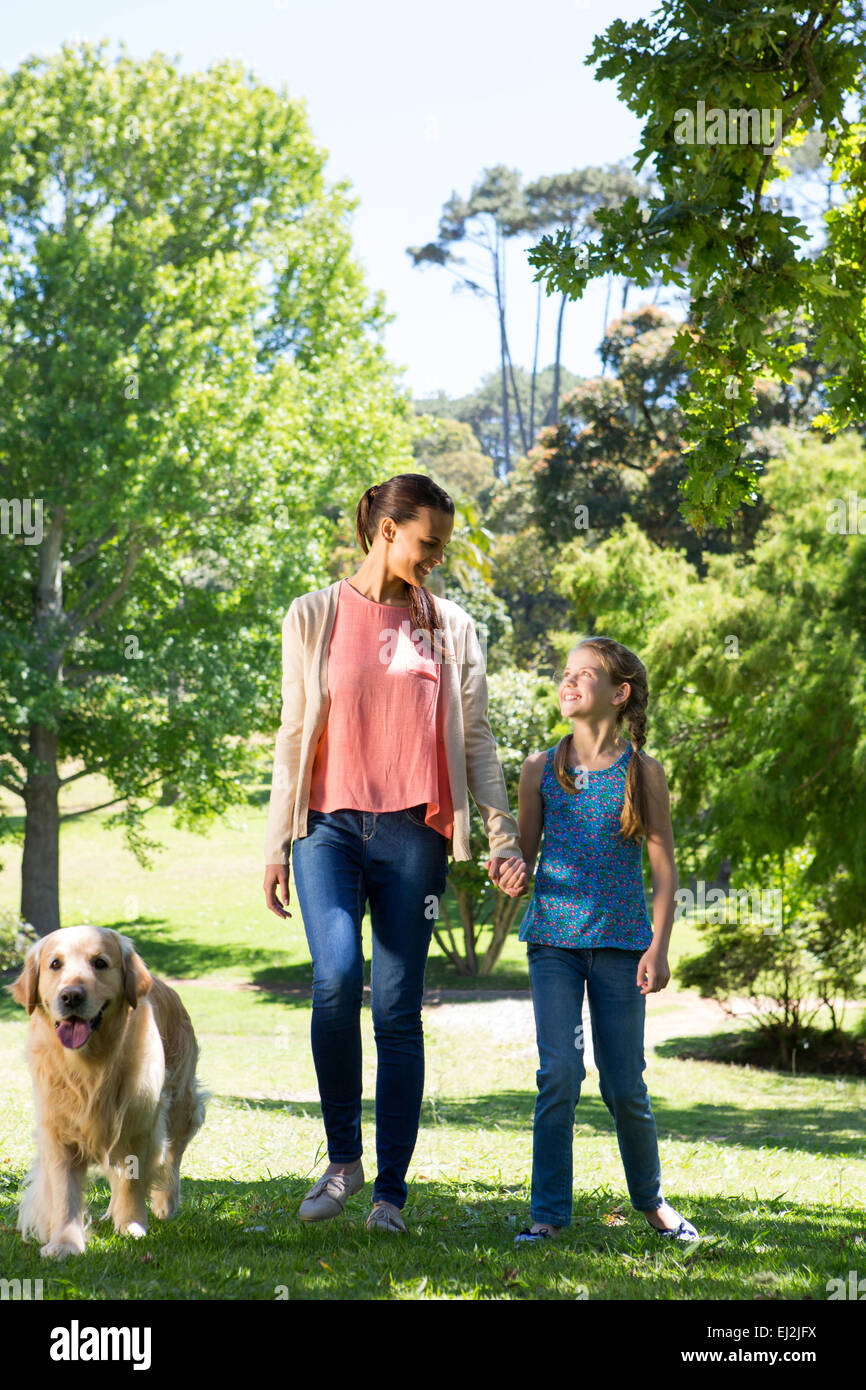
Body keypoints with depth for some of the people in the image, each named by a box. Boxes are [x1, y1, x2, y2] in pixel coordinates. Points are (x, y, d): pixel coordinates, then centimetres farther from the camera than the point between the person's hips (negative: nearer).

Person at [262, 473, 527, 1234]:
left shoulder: (451, 626, 10)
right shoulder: (315, 616, 7)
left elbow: (475, 739, 10)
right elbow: (294, 734, 9)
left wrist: (504, 838, 2)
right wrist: (278, 845, 6)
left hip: (414, 831, 1)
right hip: (331, 825, -1)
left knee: (398, 1012, 0)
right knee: (337, 977, -22)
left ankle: (391, 1192, 7)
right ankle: (342, 1156, -4)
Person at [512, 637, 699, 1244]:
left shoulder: (643, 771, 1)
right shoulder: (541, 768, 6)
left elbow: (664, 867, 2)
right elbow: (524, 854, 10)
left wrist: (659, 948, -6)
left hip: (620, 942, -1)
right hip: (554, 938, 1)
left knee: (625, 1085, 3)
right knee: (559, 1074, -10)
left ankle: (651, 1199, 25)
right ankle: (549, 1212, 0)